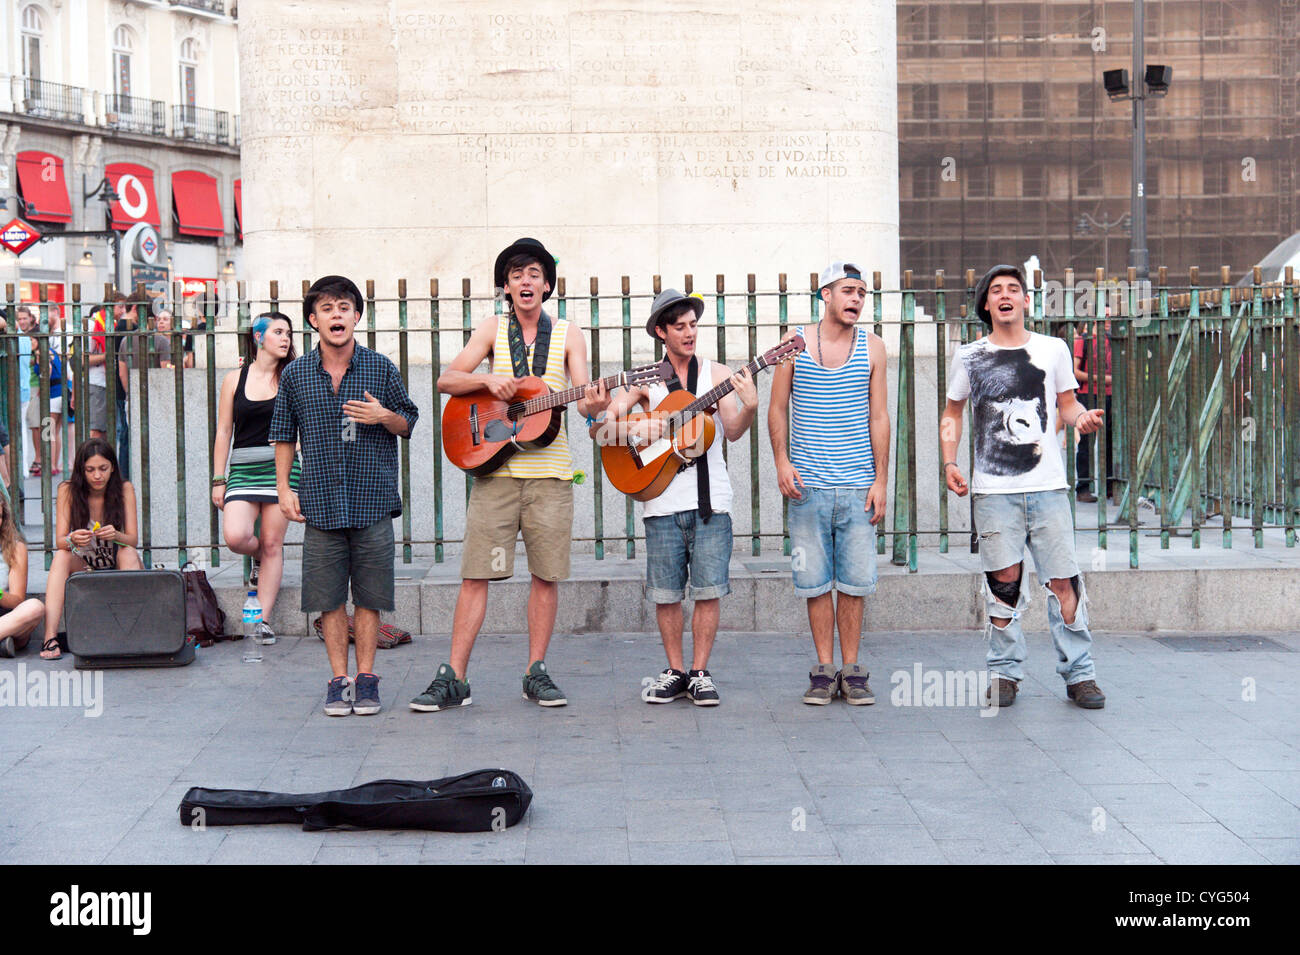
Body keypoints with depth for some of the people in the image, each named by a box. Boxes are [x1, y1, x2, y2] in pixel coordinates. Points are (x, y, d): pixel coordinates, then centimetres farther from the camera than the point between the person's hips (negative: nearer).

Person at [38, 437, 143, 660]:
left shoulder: (124, 489, -9)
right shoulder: (68, 490, -9)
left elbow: (132, 540, -13)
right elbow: (59, 541, -14)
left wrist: (116, 536, -37)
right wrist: (72, 540, -38)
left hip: (117, 566, 0)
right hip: (83, 566, 1)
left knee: (128, 553, -30)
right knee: (62, 556, -29)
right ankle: (50, 637, -41)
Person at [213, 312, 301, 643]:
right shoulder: (235, 379, 5)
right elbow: (224, 431, 6)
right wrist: (218, 479, 2)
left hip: (281, 467, 0)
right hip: (243, 469, 0)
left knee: (272, 544, -1)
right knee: (235, 537, -18)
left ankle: (262, 619, 6)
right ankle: (259, 559, 19)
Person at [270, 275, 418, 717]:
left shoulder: (381, 368, 2)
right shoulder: (295, 375, 5)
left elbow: (409, 424, 11)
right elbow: (284, 435, 14)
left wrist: (384, 416, -10)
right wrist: (283, 487, 6)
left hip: (373, 501, -1)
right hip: (320, 502, 1)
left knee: (369, 595, 3)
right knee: (328, 597, 3)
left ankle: (366, 677, 13)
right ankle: (339, 679, 12)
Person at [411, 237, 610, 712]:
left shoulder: (566, 334, 7)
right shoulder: (493, 330, 7)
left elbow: (583, 400, 0)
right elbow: (446, 380, 2)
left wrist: (593, 404, -23)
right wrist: (488, 378, -15)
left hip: (549, 473, 1)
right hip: (495, 469, -1)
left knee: (546, 574, 4)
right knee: (475, 573, -3)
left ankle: (536, 672, 15)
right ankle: (453, 678, -1)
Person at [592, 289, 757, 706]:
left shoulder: (716, 374, 8)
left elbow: (733, 431, -4)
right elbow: (598, 428, 3)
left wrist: (749, 406, -23)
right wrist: (635, 429, -14)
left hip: (709, 499, 0)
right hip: (663, 500, 0)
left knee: (709, 590, -1)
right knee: (666, 592, 4)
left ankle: (700, 673, 9)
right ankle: (675, 672, 16)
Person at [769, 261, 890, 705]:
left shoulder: (872, 347, 7)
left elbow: (878, 417, 6)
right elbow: (778, 409, 8)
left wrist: (880, 480, 1)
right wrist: (782, 462, -5)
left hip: (858, 486, 1)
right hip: (808, 485, -1)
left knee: (855, 581, 1)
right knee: (815, 581, 2)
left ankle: (851, 670, 10)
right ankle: (824, 670, 10)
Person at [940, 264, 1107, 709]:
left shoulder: (1053, 349, 9)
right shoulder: (969, 356, 8)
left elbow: (1067, 403, 16)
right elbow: (952, 413, 17)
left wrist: (1083, 417, -7)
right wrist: (950, 462, 4)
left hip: (1048, 487, 0)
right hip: (994, 490, 0)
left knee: (1063, 581, -3)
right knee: (1003, 581, -1)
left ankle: (1079, 673, 6)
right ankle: (1004, 672, 12)